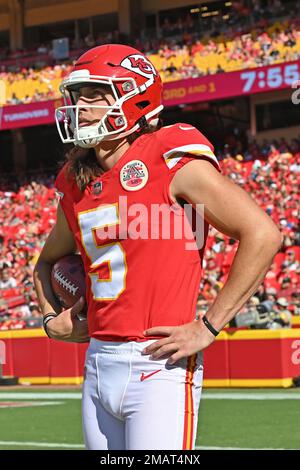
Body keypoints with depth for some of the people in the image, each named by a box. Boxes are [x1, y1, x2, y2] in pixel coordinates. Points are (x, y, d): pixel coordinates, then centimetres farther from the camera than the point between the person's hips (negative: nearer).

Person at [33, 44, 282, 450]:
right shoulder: (76, 185, 12)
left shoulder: (172, 161, -9)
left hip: (159, 367, -7)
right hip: (99, 366, 7)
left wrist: (208, 327, -14)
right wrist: (51, 319, 12)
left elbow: (263, 234, -15)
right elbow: (48, 262, 32)